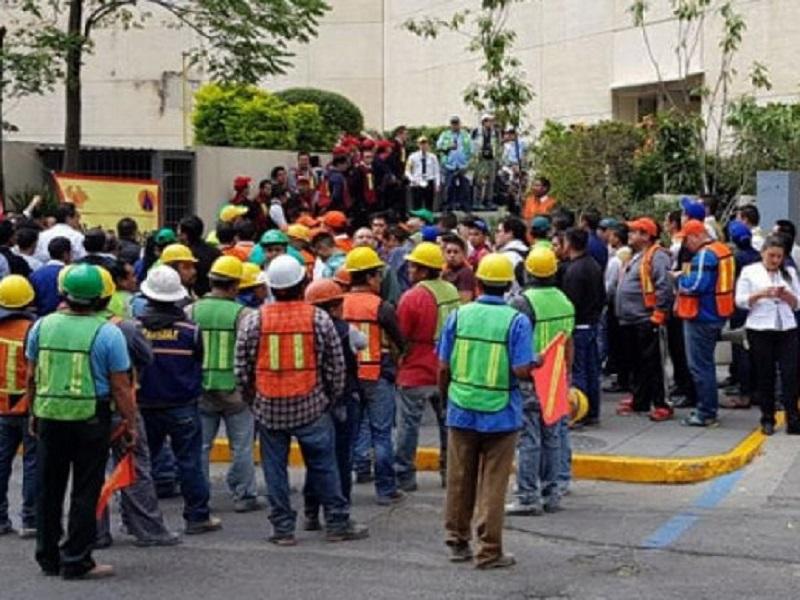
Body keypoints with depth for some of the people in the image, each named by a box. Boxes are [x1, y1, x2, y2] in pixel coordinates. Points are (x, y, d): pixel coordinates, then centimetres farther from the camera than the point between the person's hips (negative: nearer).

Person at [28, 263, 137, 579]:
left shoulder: (42, 326, 0)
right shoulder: (107, 333, -11)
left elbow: (31, 377, 8)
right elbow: (120, 387, -11)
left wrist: (34, 413, 19)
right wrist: (130, 423, -1)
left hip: (49, 416, 4)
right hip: (91, 419, -3)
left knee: (48, 490, 15)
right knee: (85, 491, 5)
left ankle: (48, 557, 23)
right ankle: (76, 561, 8)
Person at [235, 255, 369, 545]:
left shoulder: (254, 321, -3)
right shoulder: (319, 319, -4)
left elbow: (242, 369, 2)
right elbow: (336, 366, 1)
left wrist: (252, 400, 17)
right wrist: (331, 397, 15)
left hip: (269, 409, 1)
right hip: (311, 406, 0)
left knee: (275, 469, 9)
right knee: (323, 466, 9)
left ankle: (282, 527, 13)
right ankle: (337, 523, 16)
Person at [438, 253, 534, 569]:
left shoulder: (458, 315, -2)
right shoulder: (517, 321, -10)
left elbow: (444, 367, 0)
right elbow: (522, 370, -17)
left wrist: (446, 397, 16)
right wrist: (536, 372, 5)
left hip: (461, 411, 3)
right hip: (501, 413, -2)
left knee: (459, 481, 15)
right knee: (492, 484, 6)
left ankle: (457, 542, 27)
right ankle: (489, 551, 10)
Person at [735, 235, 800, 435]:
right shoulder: (749, 272, 5)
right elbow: (740, 301, 0)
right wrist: (761, 294, -15)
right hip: (760, 330, -2)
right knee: (765, 375, 2)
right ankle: (767, 420, 11)